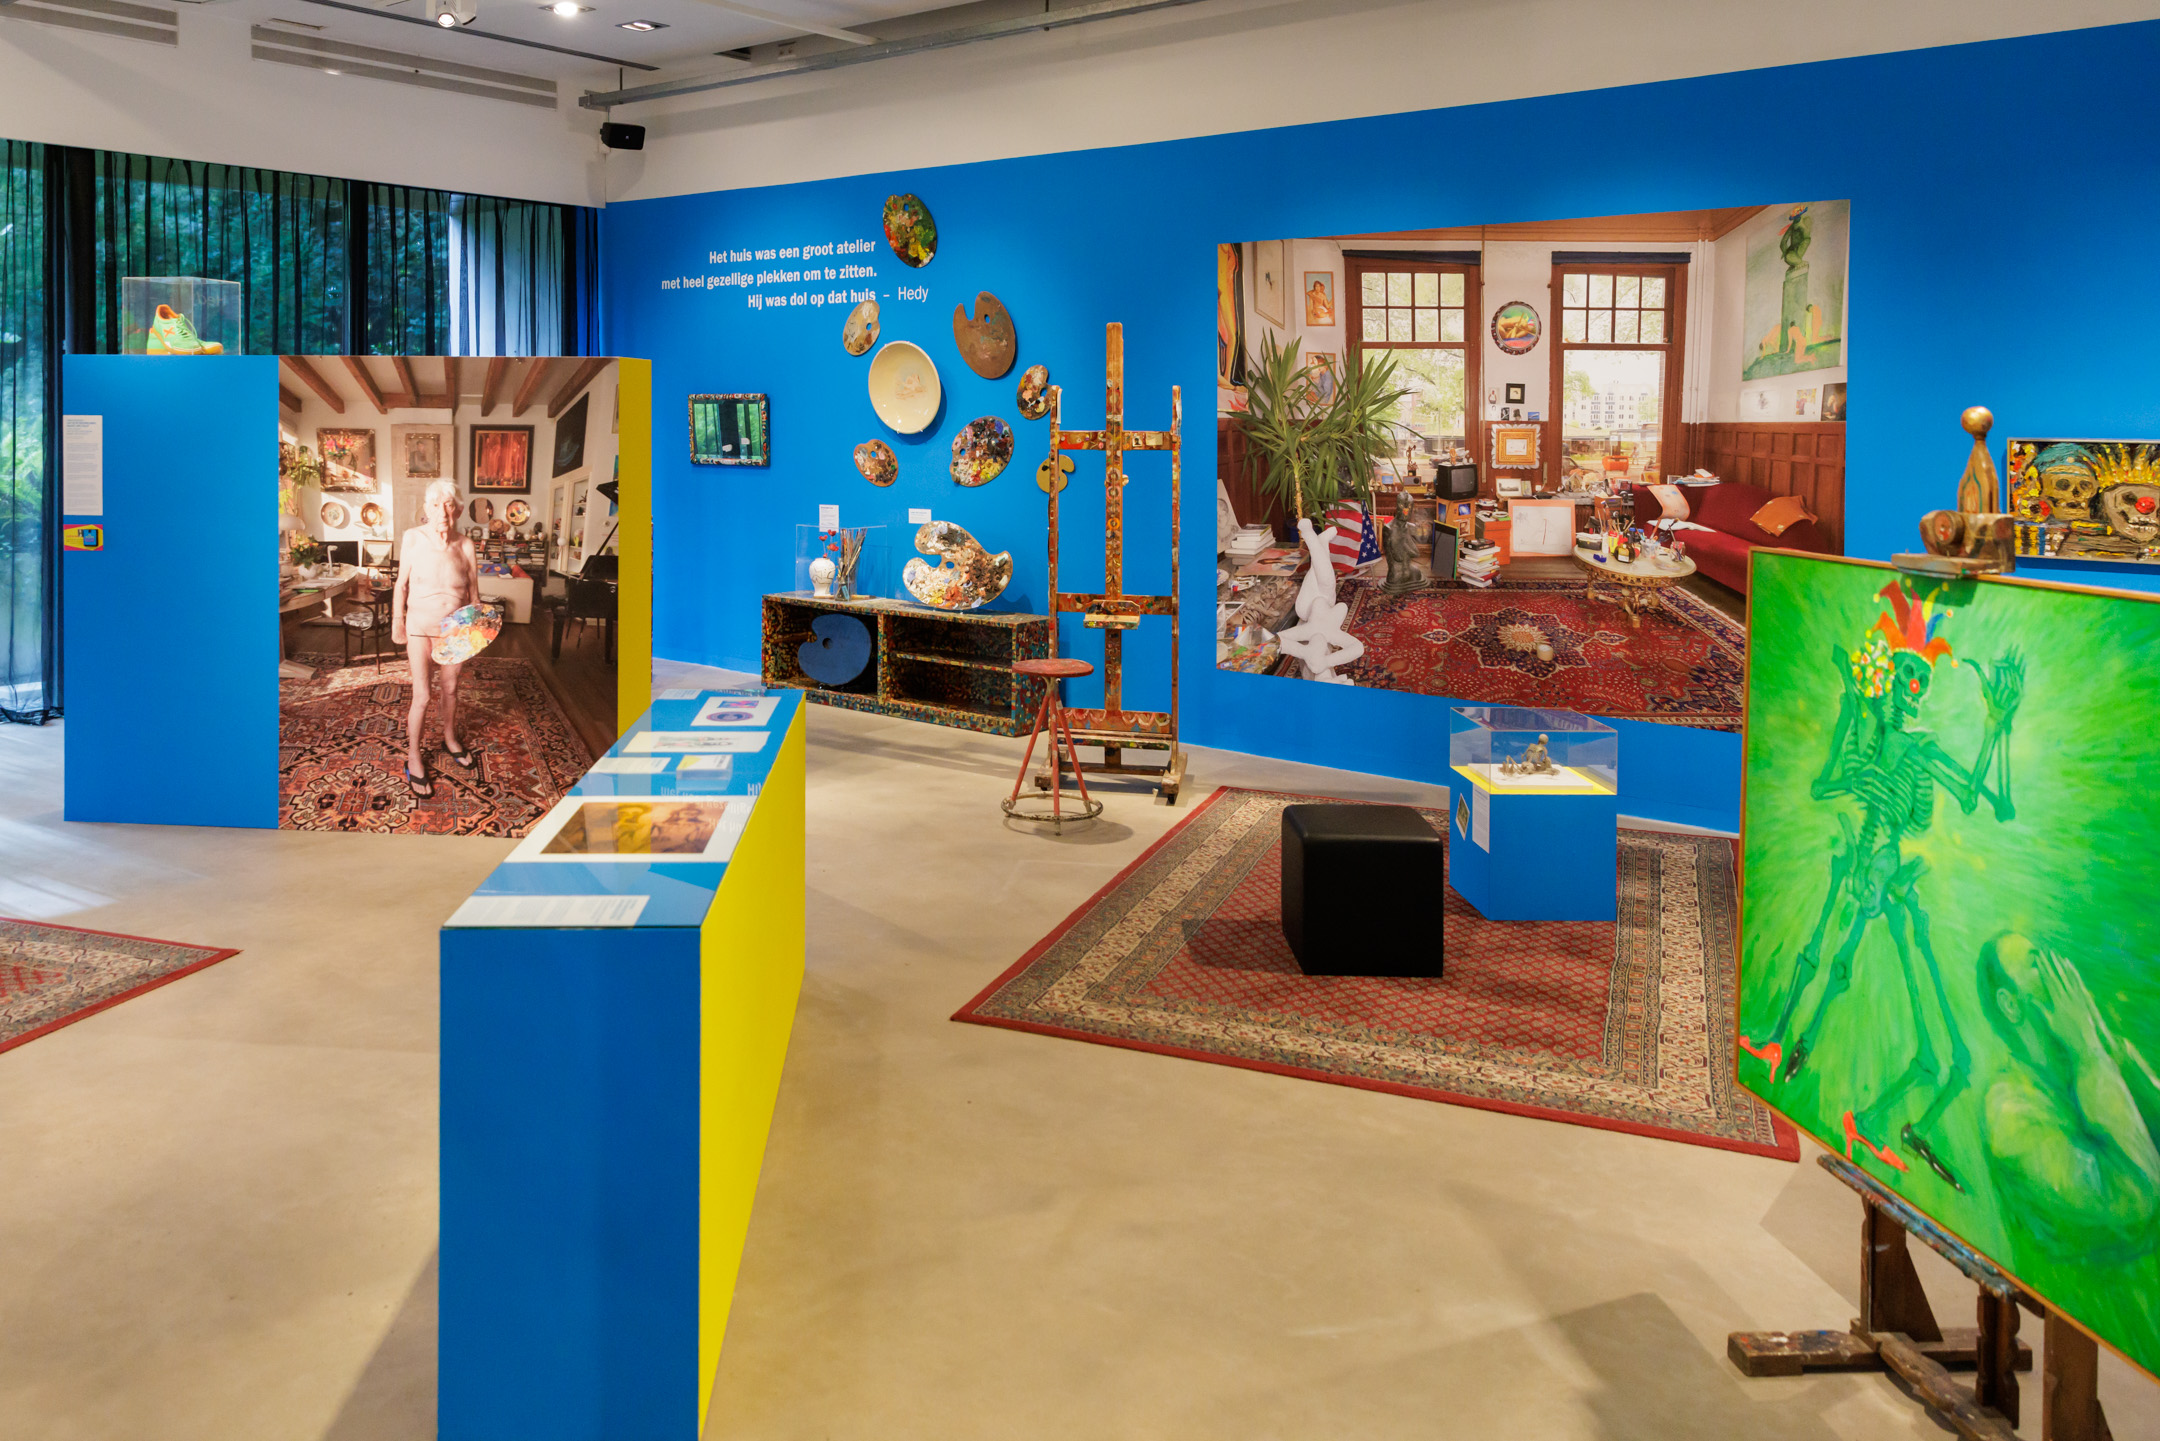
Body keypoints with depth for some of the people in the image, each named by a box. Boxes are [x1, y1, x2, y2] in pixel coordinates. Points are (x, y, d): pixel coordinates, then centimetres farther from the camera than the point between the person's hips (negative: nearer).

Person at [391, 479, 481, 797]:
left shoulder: (465, 546, -5)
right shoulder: (413, 538, -9)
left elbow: (473, 592, 4)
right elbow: (402, 584, -2)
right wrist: (397, 622, -1)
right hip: (421, 625, -2)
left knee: (450, 688, 17)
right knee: (422, 696, -6)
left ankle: (450, 739, 41)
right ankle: (413, 757, 9)